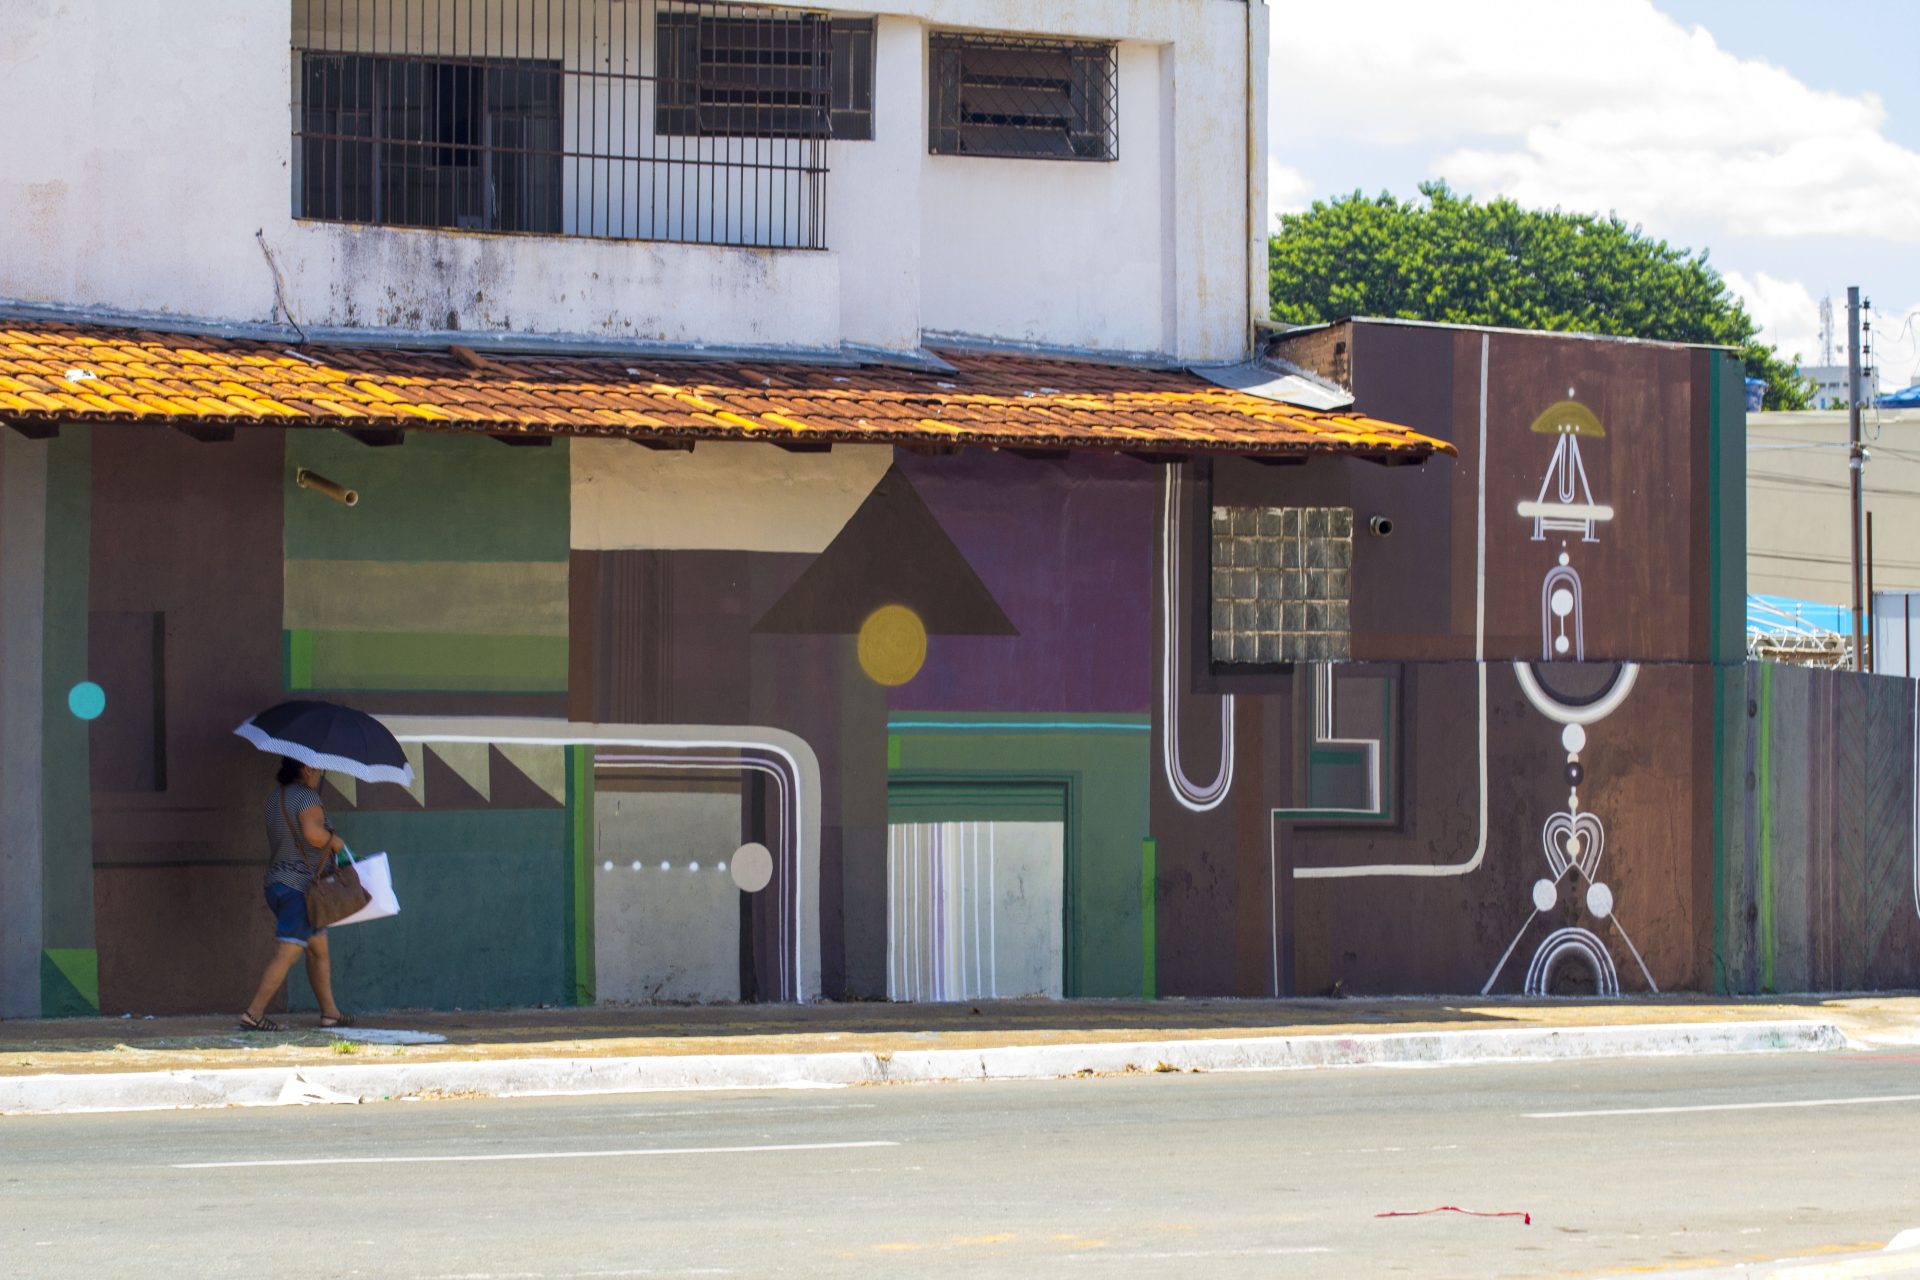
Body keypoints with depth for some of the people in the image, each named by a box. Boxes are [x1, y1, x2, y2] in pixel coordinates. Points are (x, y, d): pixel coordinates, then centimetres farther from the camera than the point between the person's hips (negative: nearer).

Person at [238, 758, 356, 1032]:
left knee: (318, 948, 18)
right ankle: (253, 1014, -15)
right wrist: (334, 840, -12)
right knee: (287, 954, -11)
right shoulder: (306, 796, -14)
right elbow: (312, 833, -30)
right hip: (300, 886, -10)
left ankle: (329, 1011, 23)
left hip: (276, 883, 10)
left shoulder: (275, 797, 12)